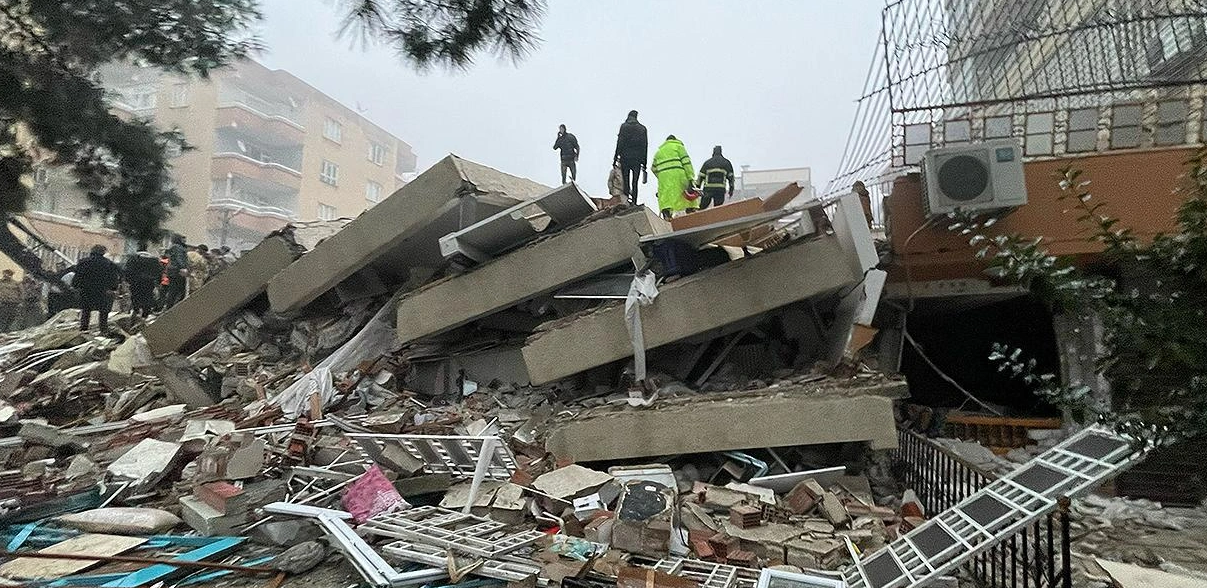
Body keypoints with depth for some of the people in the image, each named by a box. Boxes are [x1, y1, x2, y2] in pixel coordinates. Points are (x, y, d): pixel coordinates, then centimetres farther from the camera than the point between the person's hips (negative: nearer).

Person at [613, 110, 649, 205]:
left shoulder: (624, 126, 3)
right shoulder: (642, 128, 10)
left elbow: (620, 143, -4)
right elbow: (645, 145, 7)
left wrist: (615, 157, -1)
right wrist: (644, 162, 9)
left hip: (625, 158, -2)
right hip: (638, 158, 2)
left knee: (626, 182, 3)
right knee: (635, 183, 3)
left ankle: (626, 199, -10)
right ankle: (634, 202, -4)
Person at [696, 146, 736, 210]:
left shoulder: (707, 162, 12)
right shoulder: (726, 162, 12)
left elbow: (701, 176, 9)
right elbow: (731, 176, 8)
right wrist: (731, 189, 10)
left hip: (708, 189, 0)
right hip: (720, 189, 0)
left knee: (702, 207, 3)